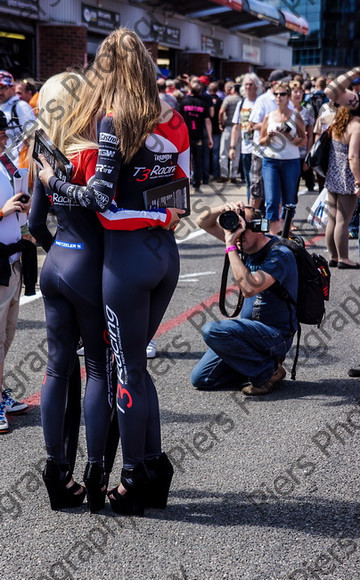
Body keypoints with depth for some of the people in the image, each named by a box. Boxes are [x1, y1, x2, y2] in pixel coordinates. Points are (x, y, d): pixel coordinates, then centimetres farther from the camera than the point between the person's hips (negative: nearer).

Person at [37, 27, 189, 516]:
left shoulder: (114, 123, -13)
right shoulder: (174, 122, 7)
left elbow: (100, 197, -18)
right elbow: (182, 186, 10)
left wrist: (53, 181, -5)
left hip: (128, 254, -7)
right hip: (167, 251, 7)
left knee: (128, 370, 5)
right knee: (136, 363, 18)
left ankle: (135, 482, 16)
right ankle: (155, 468, 22)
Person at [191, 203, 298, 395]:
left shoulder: (279, 255, -19)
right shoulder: (246, 244, 4)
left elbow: (249, 288, -35)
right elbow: (204, 222, 8)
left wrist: (230, 246, -29)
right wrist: (223, 208, -14)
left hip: (276, 335, -8)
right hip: (249, 328, 8)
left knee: (212, 330, -29)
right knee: (200, 379, 1)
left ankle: (267, 371, -11)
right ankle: (262, 360, 12)